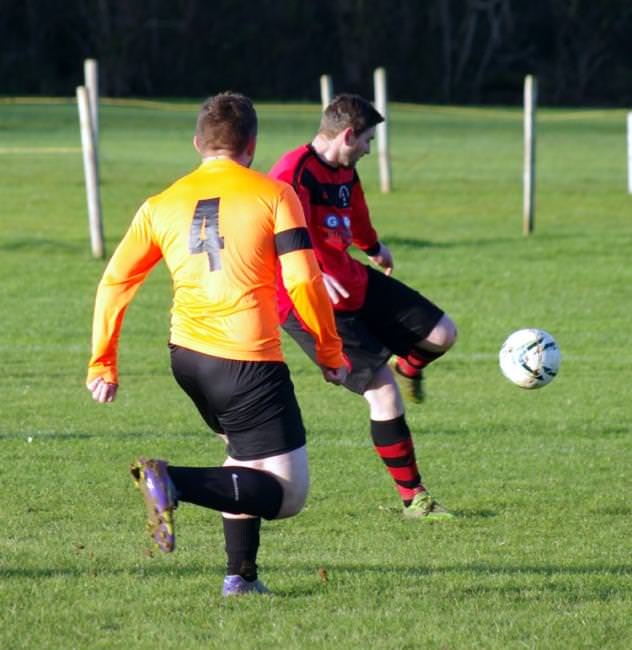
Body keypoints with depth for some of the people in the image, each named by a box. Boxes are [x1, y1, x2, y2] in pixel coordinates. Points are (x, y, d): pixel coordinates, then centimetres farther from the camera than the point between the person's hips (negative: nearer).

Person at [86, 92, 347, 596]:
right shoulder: (274, 196, -1)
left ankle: (241, 575, 18)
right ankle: (176, 483, -25)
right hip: (248, 362, -6)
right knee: (288, 492, -4)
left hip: (186, 355, 6)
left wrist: (102, 365, 17)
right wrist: (331, 352, 4)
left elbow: (114, 282, 10)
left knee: (245, 452, 30)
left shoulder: (162, 205, 11)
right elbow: (303, 282, -8)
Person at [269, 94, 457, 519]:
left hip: (353, 281, 9)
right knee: (383, 390, -13)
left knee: (442, 333, 2)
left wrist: (374, 248, 51)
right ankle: (413, 498, -3)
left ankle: (408, 368, 38)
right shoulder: (294, 172, -21)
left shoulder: (345, 173, 9)